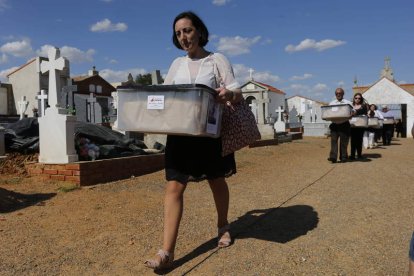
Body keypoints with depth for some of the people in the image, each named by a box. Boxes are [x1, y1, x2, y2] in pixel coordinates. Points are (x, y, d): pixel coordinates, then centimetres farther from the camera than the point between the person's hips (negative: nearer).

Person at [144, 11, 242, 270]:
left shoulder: (217, 60, 1)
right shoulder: (177, 64, 13)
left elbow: (238, 95, -7)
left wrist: (228, 95, -30)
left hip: (211, 133, -2)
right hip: (180, 134, 3)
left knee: (217, 182, 14)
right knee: (174, 187, -8)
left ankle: (223, 226, 40)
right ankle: (167, 252, -5)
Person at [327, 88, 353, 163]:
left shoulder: (348, 103, 9)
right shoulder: (331, 103, 16)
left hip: (344, 125, -2)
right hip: (334, 125, 2)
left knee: (343, 141, 2)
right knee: (333, 140, -8)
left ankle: (343, 157, 12)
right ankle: (333, 157, -14)